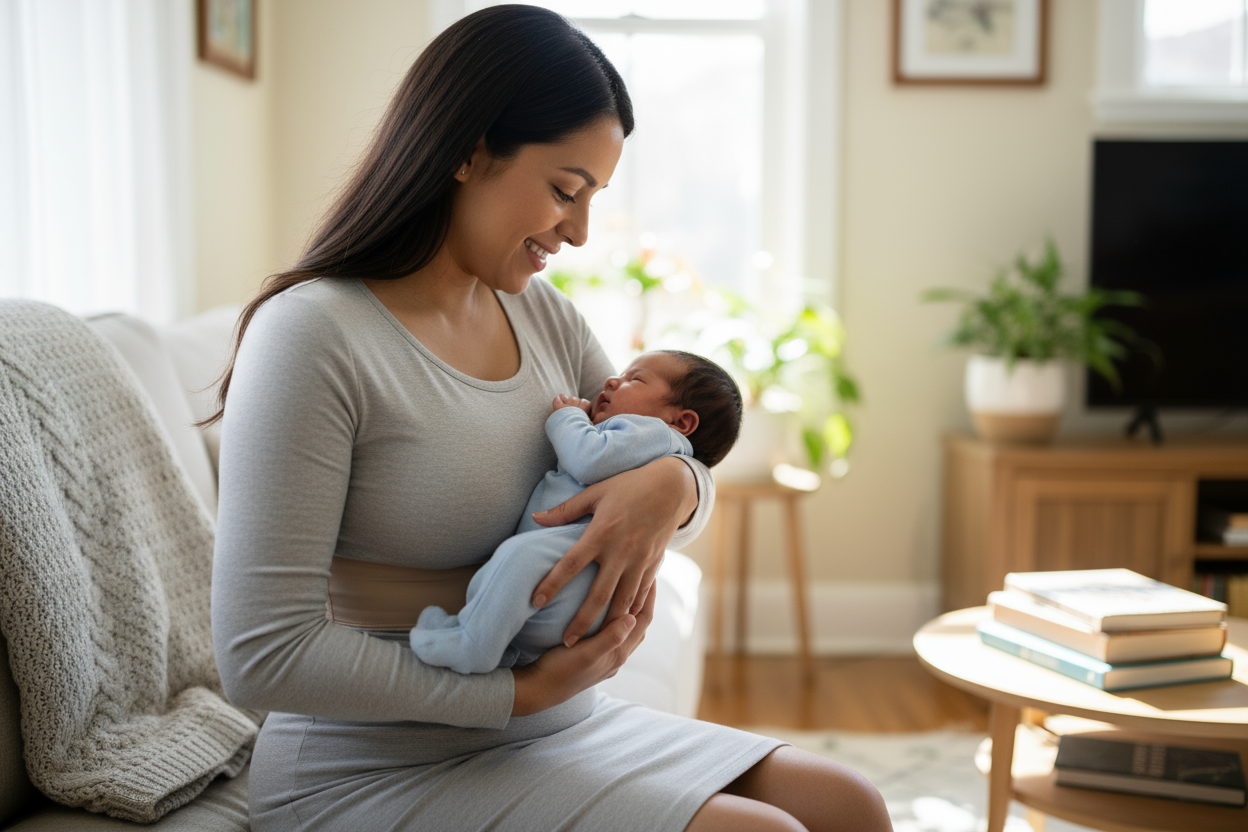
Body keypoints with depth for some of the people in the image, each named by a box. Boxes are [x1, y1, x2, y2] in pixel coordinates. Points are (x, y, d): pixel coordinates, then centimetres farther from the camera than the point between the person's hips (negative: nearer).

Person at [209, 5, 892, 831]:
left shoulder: (542, 314, 5)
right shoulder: (311, 335, -18)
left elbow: (692, 474, 12)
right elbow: (262, 658, -22)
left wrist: (670, 487, -13)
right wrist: (519, 691, -18)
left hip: (551, 729, 7)